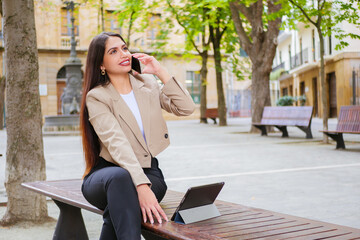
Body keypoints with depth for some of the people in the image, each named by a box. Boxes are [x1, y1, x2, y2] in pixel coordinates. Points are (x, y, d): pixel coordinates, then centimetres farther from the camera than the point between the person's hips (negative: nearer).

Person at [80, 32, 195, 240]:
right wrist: (142, 187, -35)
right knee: (120, 177, -40)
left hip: (148, 172, 3)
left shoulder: (148, 84, 9)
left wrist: (161, 72, -5)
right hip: (107, 172, -2)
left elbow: (186, 108, -1)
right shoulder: (96, 97, -6)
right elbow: (117, 143, -22)